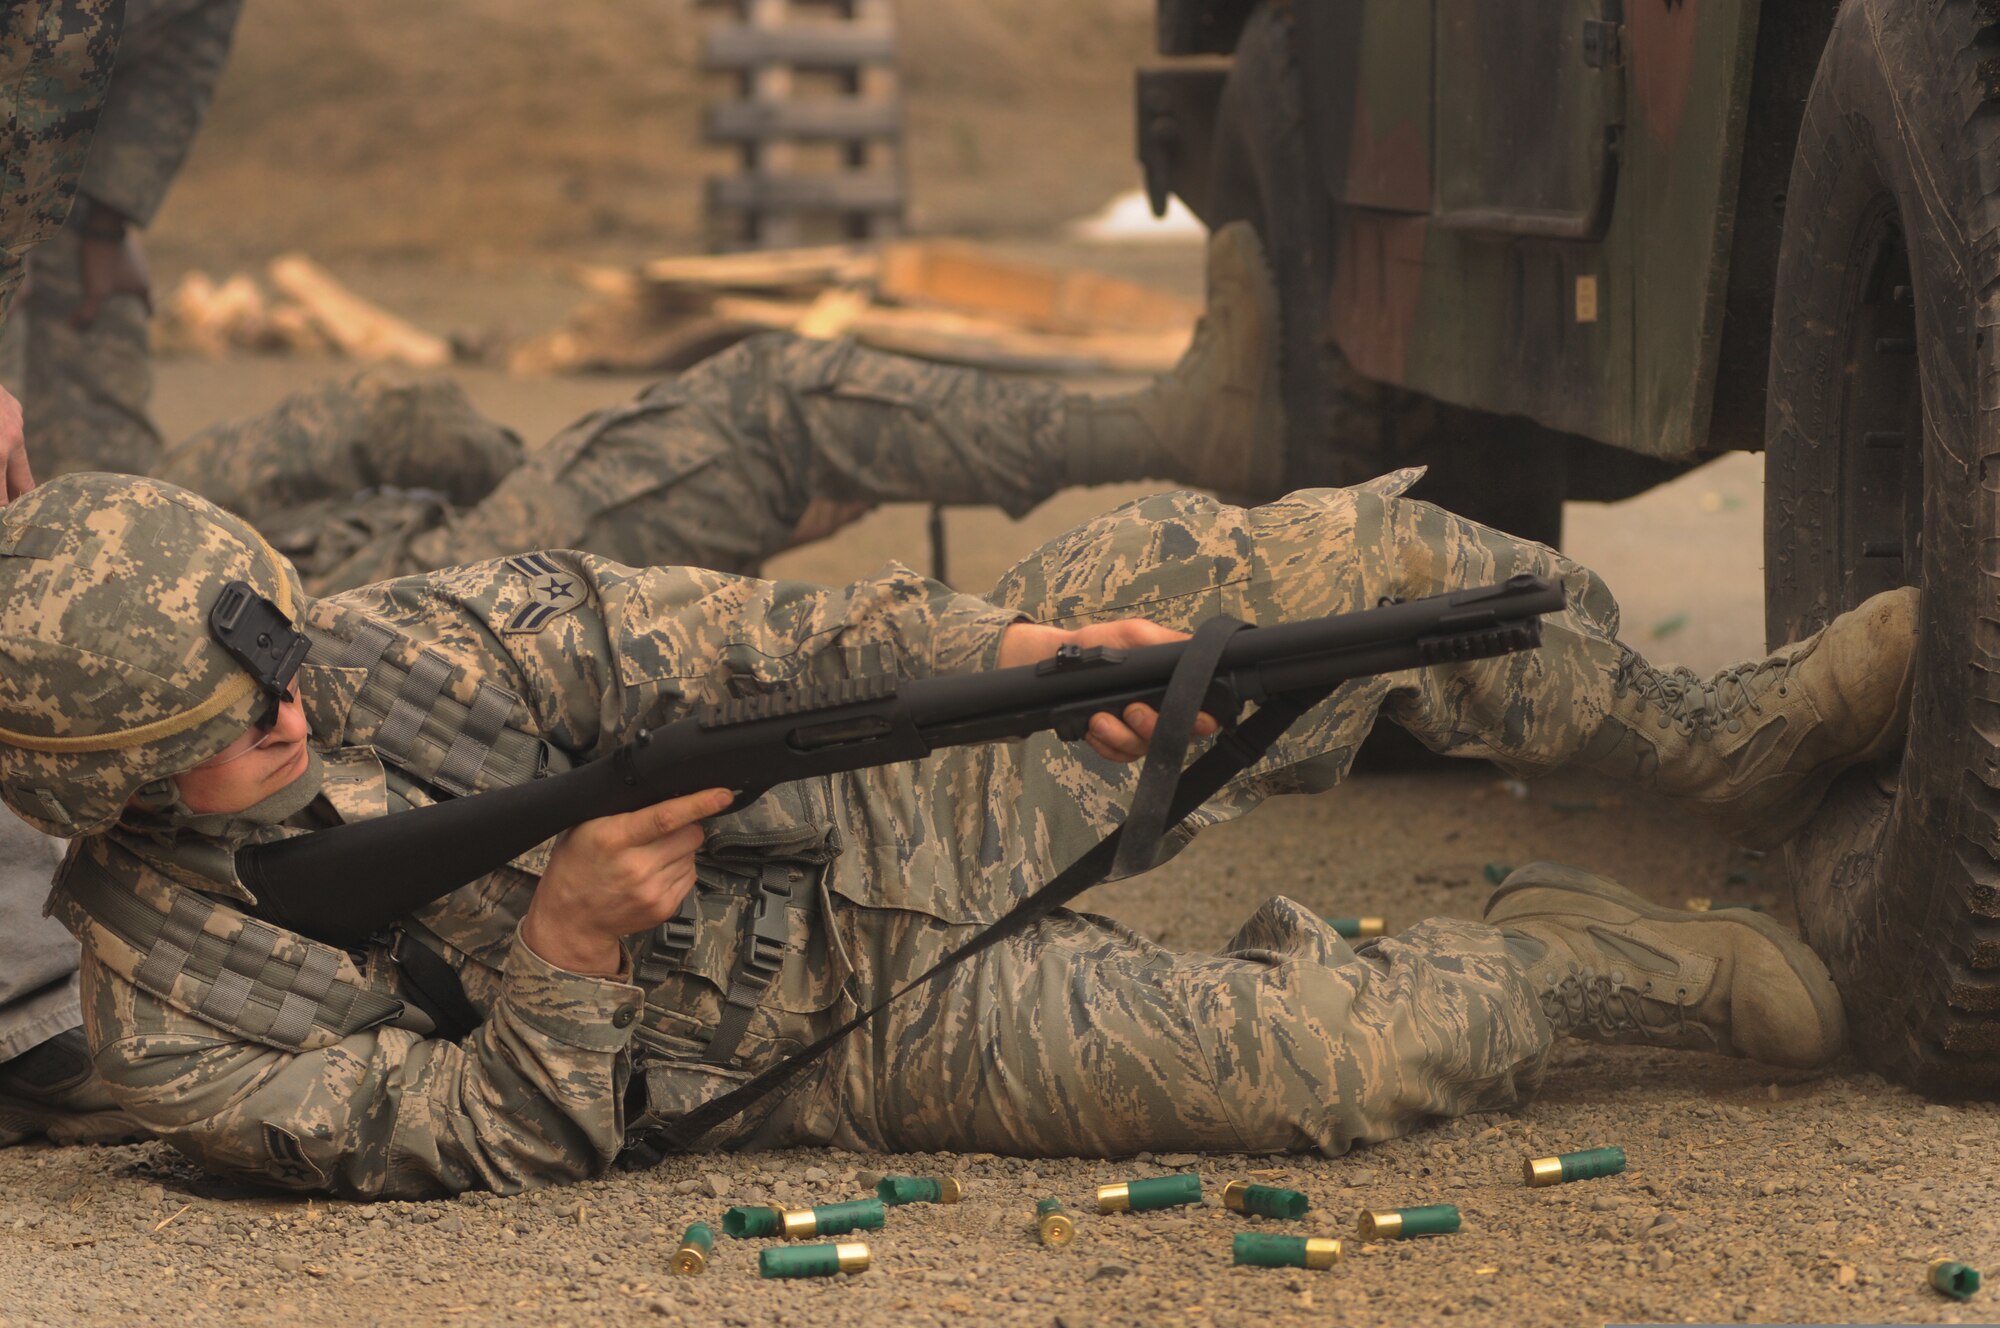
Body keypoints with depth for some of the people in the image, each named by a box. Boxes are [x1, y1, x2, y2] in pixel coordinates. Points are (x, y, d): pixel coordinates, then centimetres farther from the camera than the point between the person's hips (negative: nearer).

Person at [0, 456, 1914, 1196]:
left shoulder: (381, 641, -5)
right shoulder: (179, 1014, -14)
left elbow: (722, 644, -2)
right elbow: (497, 1145, -13)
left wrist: (996, 646, -13)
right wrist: (568, 948, -29)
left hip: (890, 778, 4)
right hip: (864, 1020, -4)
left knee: (1355, 563, -11)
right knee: (1352, 1057, -25)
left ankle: (1730, 739, 12)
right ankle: (1562, 967, 9)